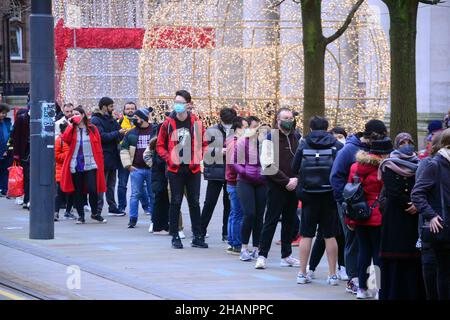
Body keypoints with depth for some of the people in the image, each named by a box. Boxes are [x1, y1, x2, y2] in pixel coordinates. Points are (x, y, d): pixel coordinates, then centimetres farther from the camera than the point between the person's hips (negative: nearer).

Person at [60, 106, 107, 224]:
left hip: (90, 165, -2)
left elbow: (98, 148, 5)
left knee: (92, 190, -9)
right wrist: (70, 125, -7)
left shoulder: (92, 129, 5)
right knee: (78, 191, 6)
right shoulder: (71, 129, 8)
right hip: (75, 165, 2)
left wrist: (100, 164, -1)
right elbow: (65, 139, -12)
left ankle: (95, 213, 11)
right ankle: (81, 216, 15)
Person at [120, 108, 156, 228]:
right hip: (136, 169, 2)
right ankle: (133, 218, 4)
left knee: (153, 195, 5)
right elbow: (124, 150, 9)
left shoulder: (155, 132, 2)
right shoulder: (131, 134, 9)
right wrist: (128, 165, -1)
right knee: (135, 194, 0)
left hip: (152, 169, -1)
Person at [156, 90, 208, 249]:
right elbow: (160, 145, 5)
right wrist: (168, 158, -8)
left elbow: (203, 143, 11)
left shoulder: (196, 123, 1)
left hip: (193, 169, 1)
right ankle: (175, 236, 7)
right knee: (176, 202, 1)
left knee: (195, 202, 6)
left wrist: (199, 157, -3)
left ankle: (197, 236, 11)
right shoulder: (168, 123, -2)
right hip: (175, 169, -1)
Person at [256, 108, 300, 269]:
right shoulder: (271, 138, -5)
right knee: (271, 221, -6)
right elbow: (268, 165, -11)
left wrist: (296, 179, -4)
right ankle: (262, 255, -4)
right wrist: (286, 181, -13)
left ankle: (286, 255, 17)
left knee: (289, 221, 10)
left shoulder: (296, 139, 12)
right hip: (276, 187, -5)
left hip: (293, 187, 6)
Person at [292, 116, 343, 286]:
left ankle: (302, 273, 6)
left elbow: (294, 169, 3)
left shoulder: (304, 145, -2)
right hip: (330, 195, 0)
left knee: (306, 235, 6)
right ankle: (332, 275, 8)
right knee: (330, 235, 6)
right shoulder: (336, 145, -2)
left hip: (309, 195, 0)